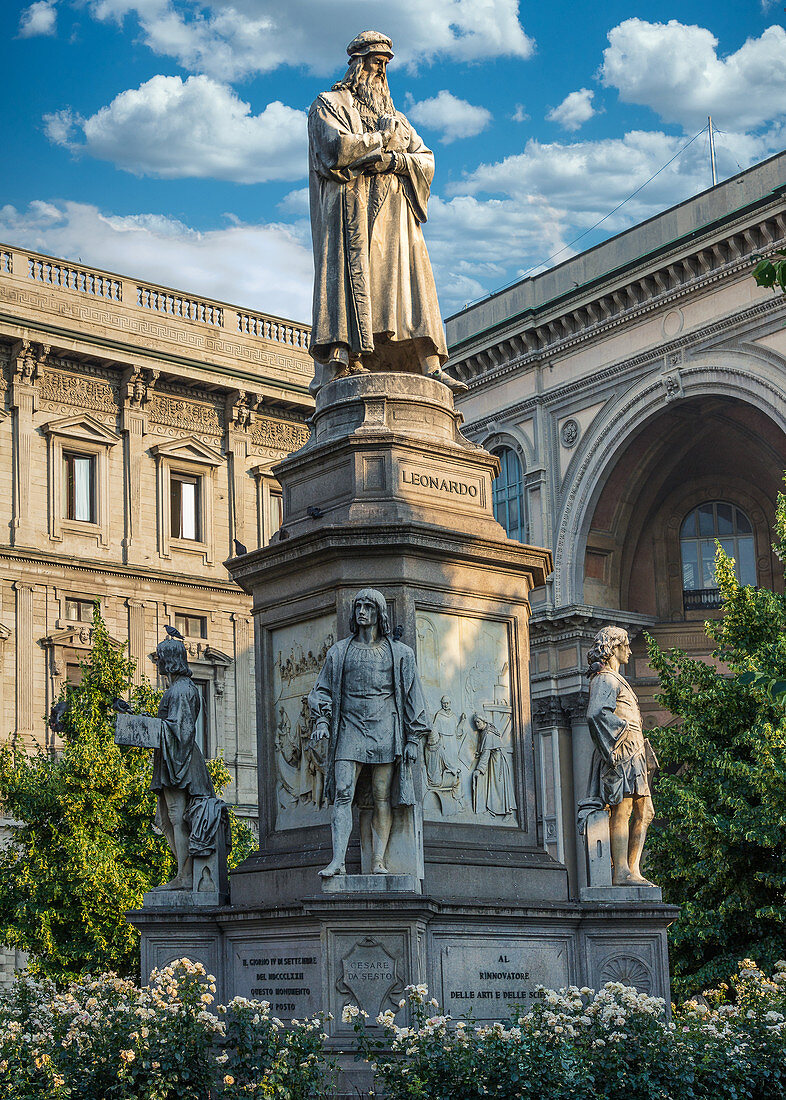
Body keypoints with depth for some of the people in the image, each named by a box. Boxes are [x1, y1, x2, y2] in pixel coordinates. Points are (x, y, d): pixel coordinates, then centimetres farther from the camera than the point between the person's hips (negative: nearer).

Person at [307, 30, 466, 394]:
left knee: (410, 280, -7)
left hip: (394, 211, 5)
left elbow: (426, 160, 14)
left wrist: (393, 160, -6)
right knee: (348, 273, -20)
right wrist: (383, 139, 3)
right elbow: (338, 147, -8)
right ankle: (339, 361, -31)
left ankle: (430, 367, -16)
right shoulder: (328, 104, 13)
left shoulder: (395, 117, 29)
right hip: (350, 205, -5)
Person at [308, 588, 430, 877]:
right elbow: (323, 690, 14)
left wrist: (413, 737, 3)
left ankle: (378, 861, 0)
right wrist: (321, 721, -3)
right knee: (342, 794, -13)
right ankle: (338, 860, -19)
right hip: (349, 731, 1)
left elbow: (411, 696, 10)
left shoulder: (399, 653, 10)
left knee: (382, 798, -2)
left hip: (384, 731, 0)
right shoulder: (339, 651, 14)